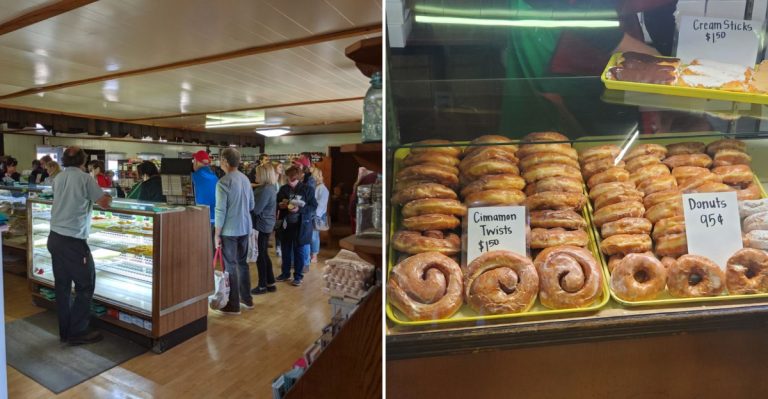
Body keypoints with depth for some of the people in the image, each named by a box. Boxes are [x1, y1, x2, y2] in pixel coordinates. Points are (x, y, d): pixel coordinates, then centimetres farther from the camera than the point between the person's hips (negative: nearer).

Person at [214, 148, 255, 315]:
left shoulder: (223, 182, -15)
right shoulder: (245, 179, 5)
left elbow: (220, 211, -16)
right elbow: (251, 205, 12)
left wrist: (217, 234, -8)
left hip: (229, 230, -7)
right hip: (245, 228, 7)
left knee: (230, 267, 3)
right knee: (242, 263, 17)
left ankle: (233, 305, 12)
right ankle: (247, 299, 28)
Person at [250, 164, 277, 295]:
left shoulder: (265, 189, -21)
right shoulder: (270, 187, 11)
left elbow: (255, 209, -22)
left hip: (261, 226, -10)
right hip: (265, 225, 10)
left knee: (260, 256, 1)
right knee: (264, 255, 16)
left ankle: (262, 286, 13)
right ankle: (270, 283, 23)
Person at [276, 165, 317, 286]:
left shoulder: (308, 189, -8)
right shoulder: (283, 189, 5)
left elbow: (313, 206, -10)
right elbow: (276, 203, 14)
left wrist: (299, 209, -23)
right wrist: (280, 205, -9)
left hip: (301, 225, -4)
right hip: (286, 224, 4)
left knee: (299, 252, 6)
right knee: (286, 250, 15)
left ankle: (298, 276, 19)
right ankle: (285, 273, 31)